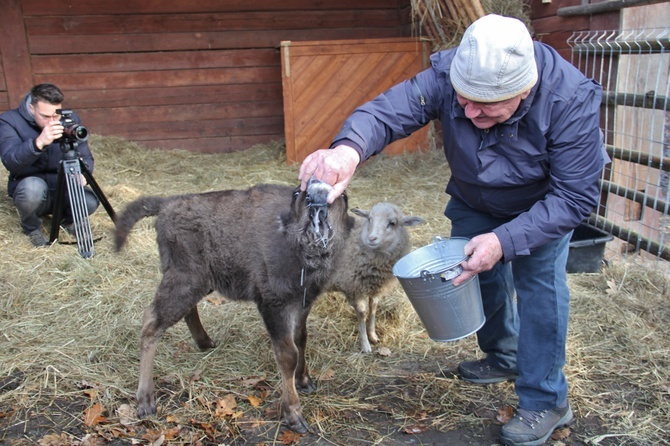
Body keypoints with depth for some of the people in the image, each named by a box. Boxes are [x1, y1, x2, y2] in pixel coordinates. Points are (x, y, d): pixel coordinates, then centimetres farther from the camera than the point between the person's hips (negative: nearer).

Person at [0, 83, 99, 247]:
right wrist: (38, 143, -47)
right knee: (34, 187, -38)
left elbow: (86, 157, -1)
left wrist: (82, 172, -26)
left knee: (90, 201, -29)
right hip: (29, 189, -2)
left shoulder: (70, 119, -4)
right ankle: (31, 228, -3)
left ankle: (68, 219, 9)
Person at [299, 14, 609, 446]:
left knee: (539, 281, -13)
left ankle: (546, 401, 5)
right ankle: (504, 357, 39)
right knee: (477, 271, 11)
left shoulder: (571, 99, -39)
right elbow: (388, 110, -42)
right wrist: (348, 148, -65)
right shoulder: (447, 74, -34)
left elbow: (574, 196, -34)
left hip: (545, 199, -3)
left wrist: (505, 241, -43)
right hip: (475, 200, 4)